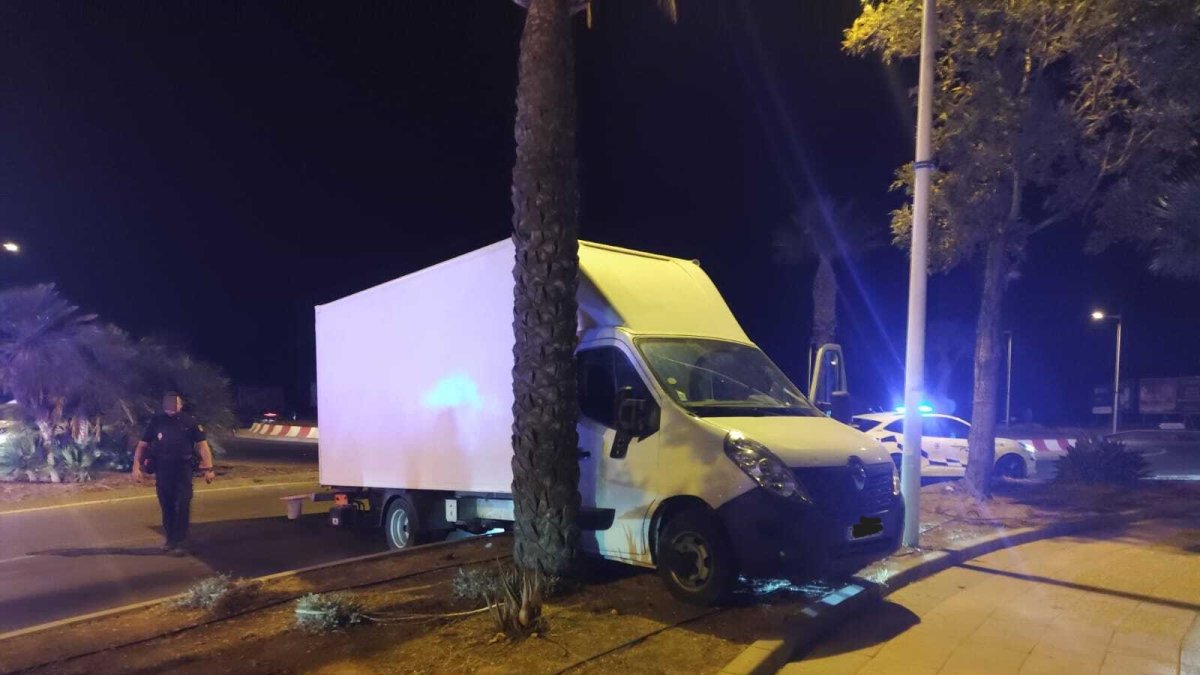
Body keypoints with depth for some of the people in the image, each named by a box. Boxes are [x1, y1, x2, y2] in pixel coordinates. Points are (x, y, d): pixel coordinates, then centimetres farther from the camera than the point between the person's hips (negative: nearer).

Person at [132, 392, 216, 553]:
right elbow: (142, 445, 6)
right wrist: (137, 467, -5)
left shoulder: (189, 422, -1)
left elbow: (202, 444, -2)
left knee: (182, 507, -5)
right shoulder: (156, 422, 3)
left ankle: (178, 541, 3)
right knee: (166, 506, 11)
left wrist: (208, 468, -9)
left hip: (183, 470, -2)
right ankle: (170, 538, 26)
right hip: (163, 471, 2)